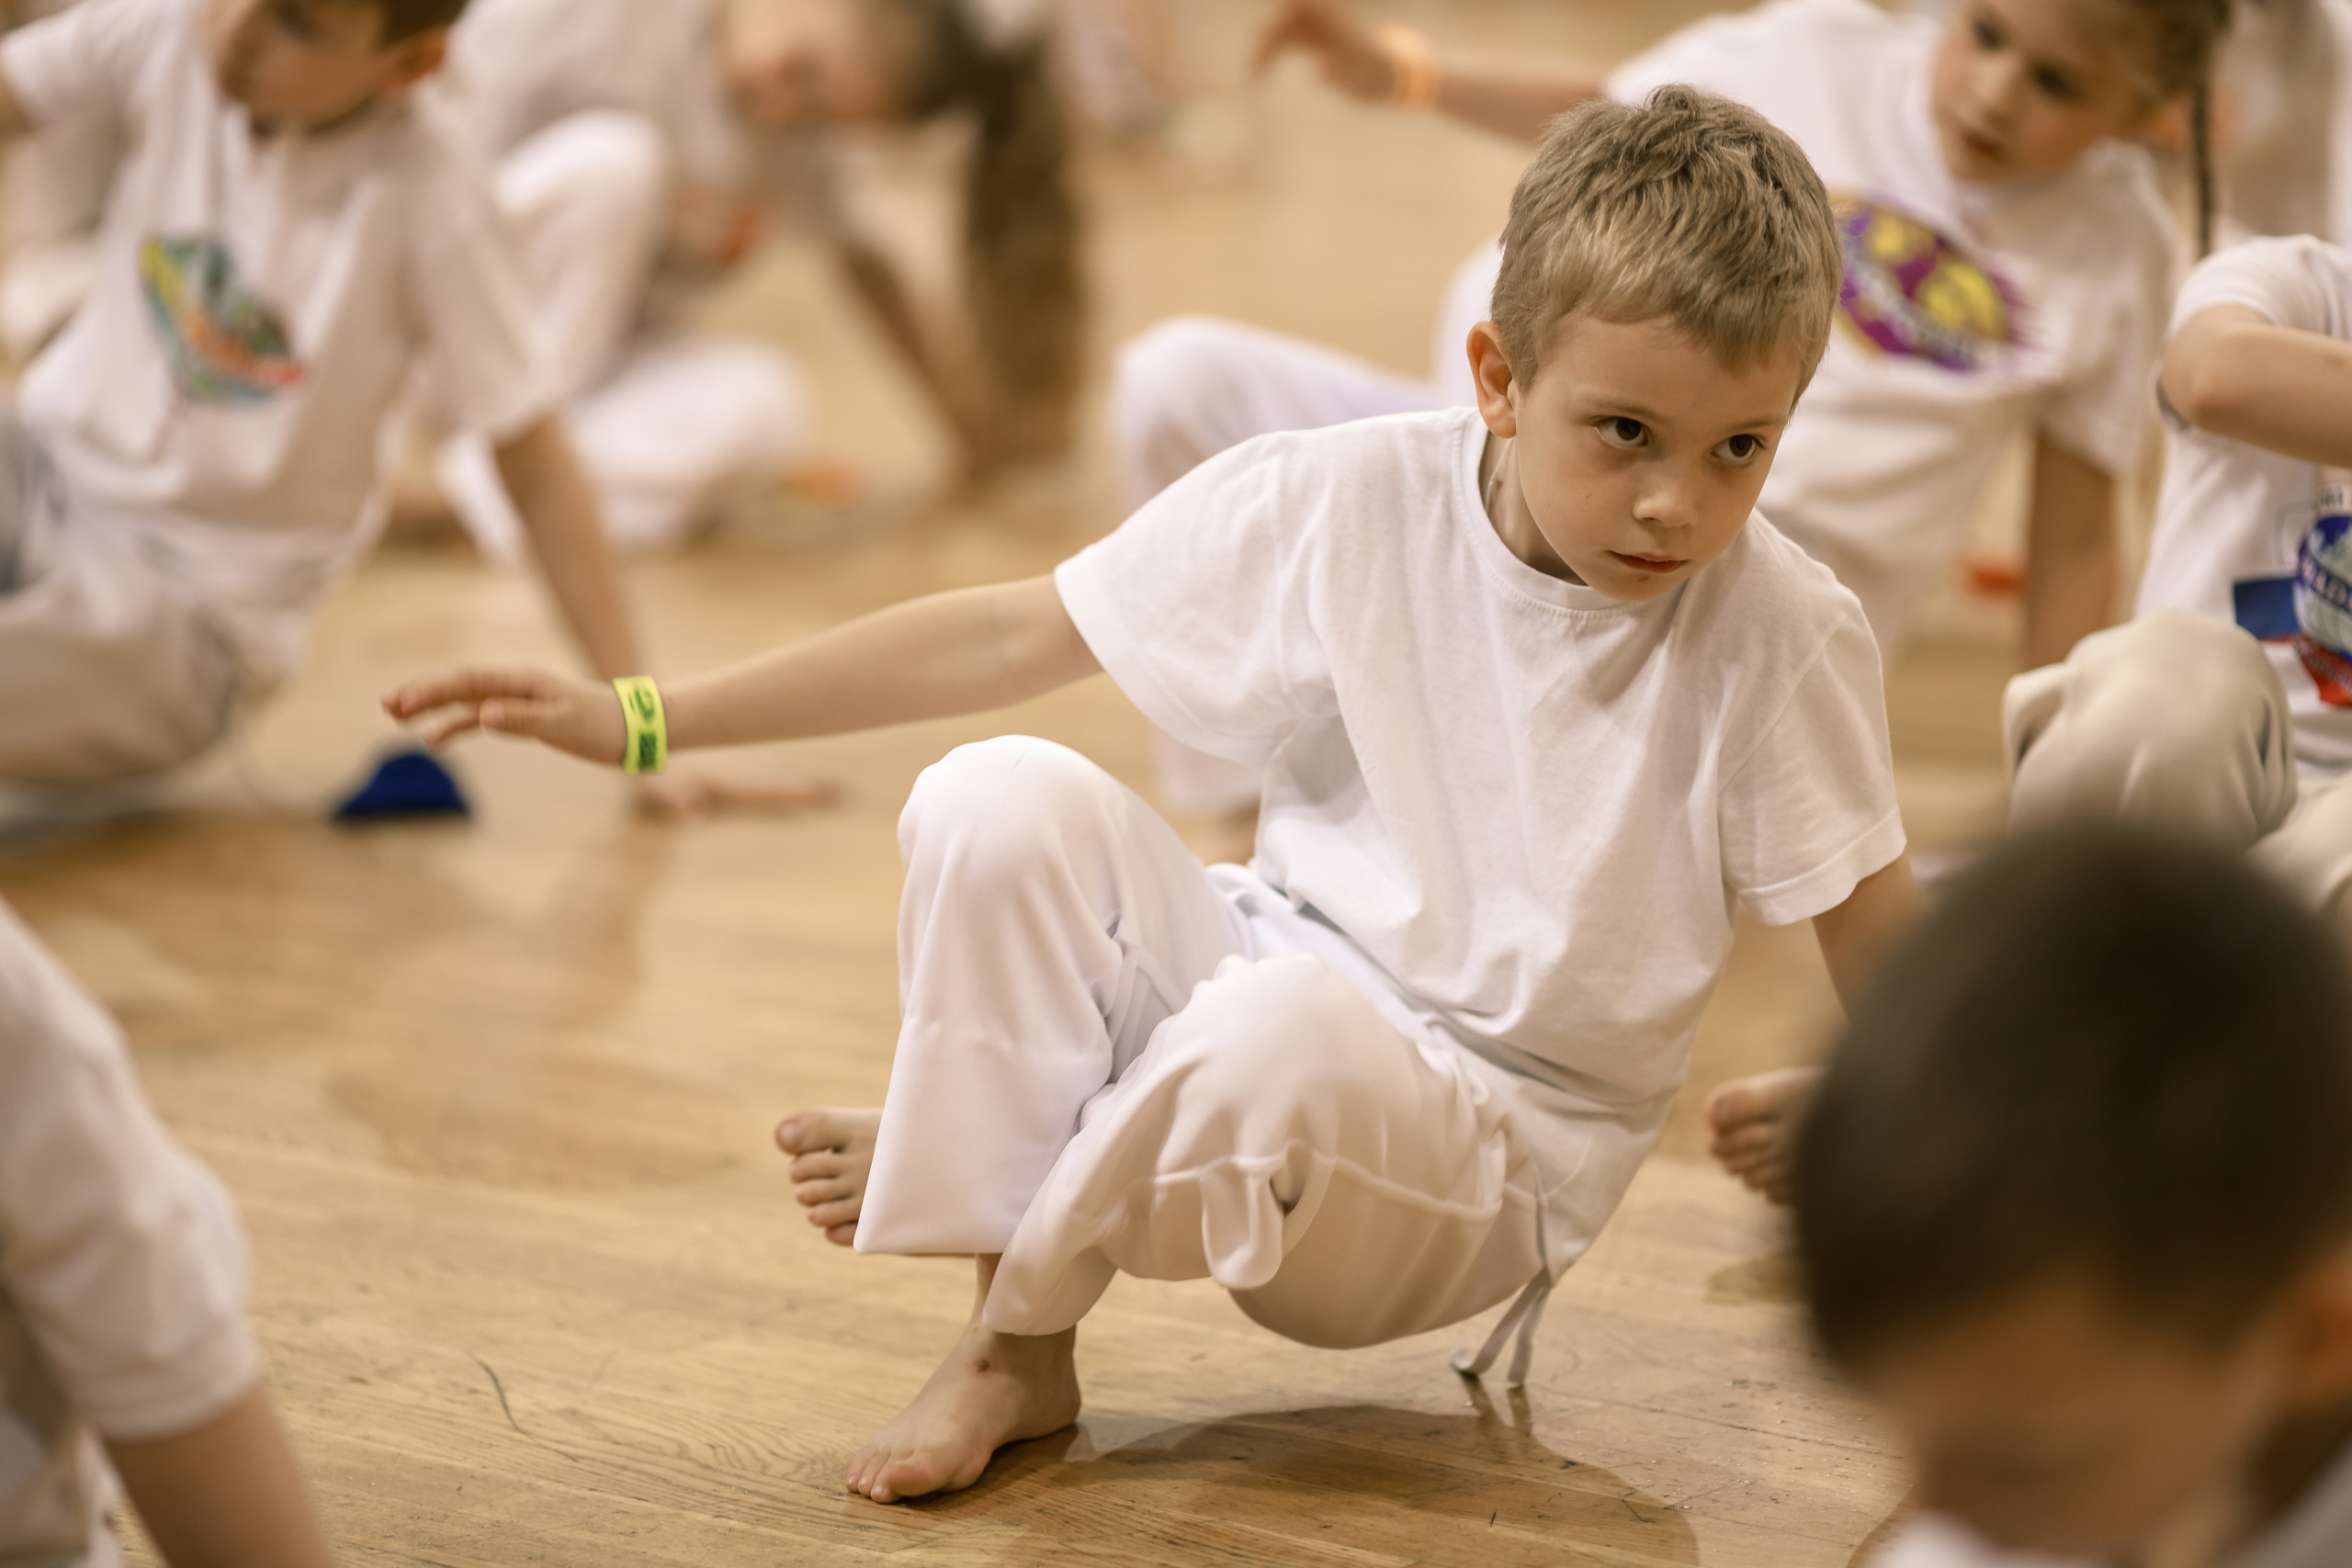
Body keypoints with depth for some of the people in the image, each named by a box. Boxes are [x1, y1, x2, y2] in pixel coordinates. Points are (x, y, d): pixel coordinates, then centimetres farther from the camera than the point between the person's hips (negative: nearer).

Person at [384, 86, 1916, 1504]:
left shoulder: (1780, 635, -15)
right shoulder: (1342, 505, -8)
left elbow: (1882, 945, -6)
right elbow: (1012, 635, -3)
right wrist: (644, 719, -4)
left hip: (1486, 1163, -3)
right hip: (1268, 988, 3)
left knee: (1284, 1027, -39)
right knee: (1001, 803, -24)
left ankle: (1031, 1271, -6)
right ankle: (1013, 1350, -12)